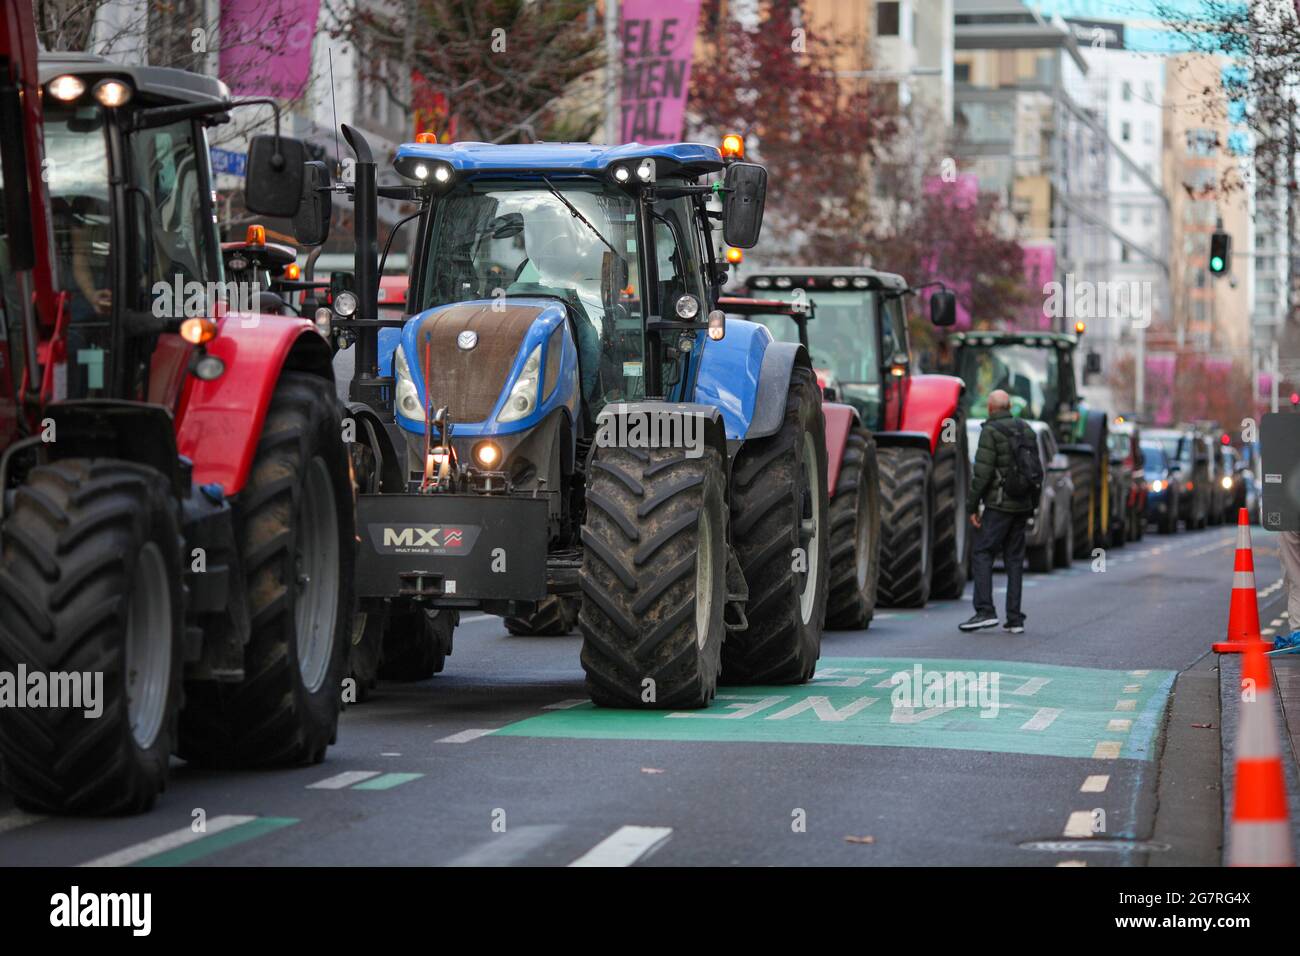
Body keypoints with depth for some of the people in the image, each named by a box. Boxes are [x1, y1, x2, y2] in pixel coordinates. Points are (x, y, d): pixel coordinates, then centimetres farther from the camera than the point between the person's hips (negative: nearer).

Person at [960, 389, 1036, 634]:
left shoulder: (990, 432, -9)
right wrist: (1032, 507, 20)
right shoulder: (1026, 430, 12)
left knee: (982, 554, -4)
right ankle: (1015, 619, 5)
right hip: (1023, 504, 7)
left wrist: (972, 506, -10)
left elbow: (982, 473, -16)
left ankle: (985, 611, -14)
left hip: (999, 504, -7)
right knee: (1014, 559, 8)